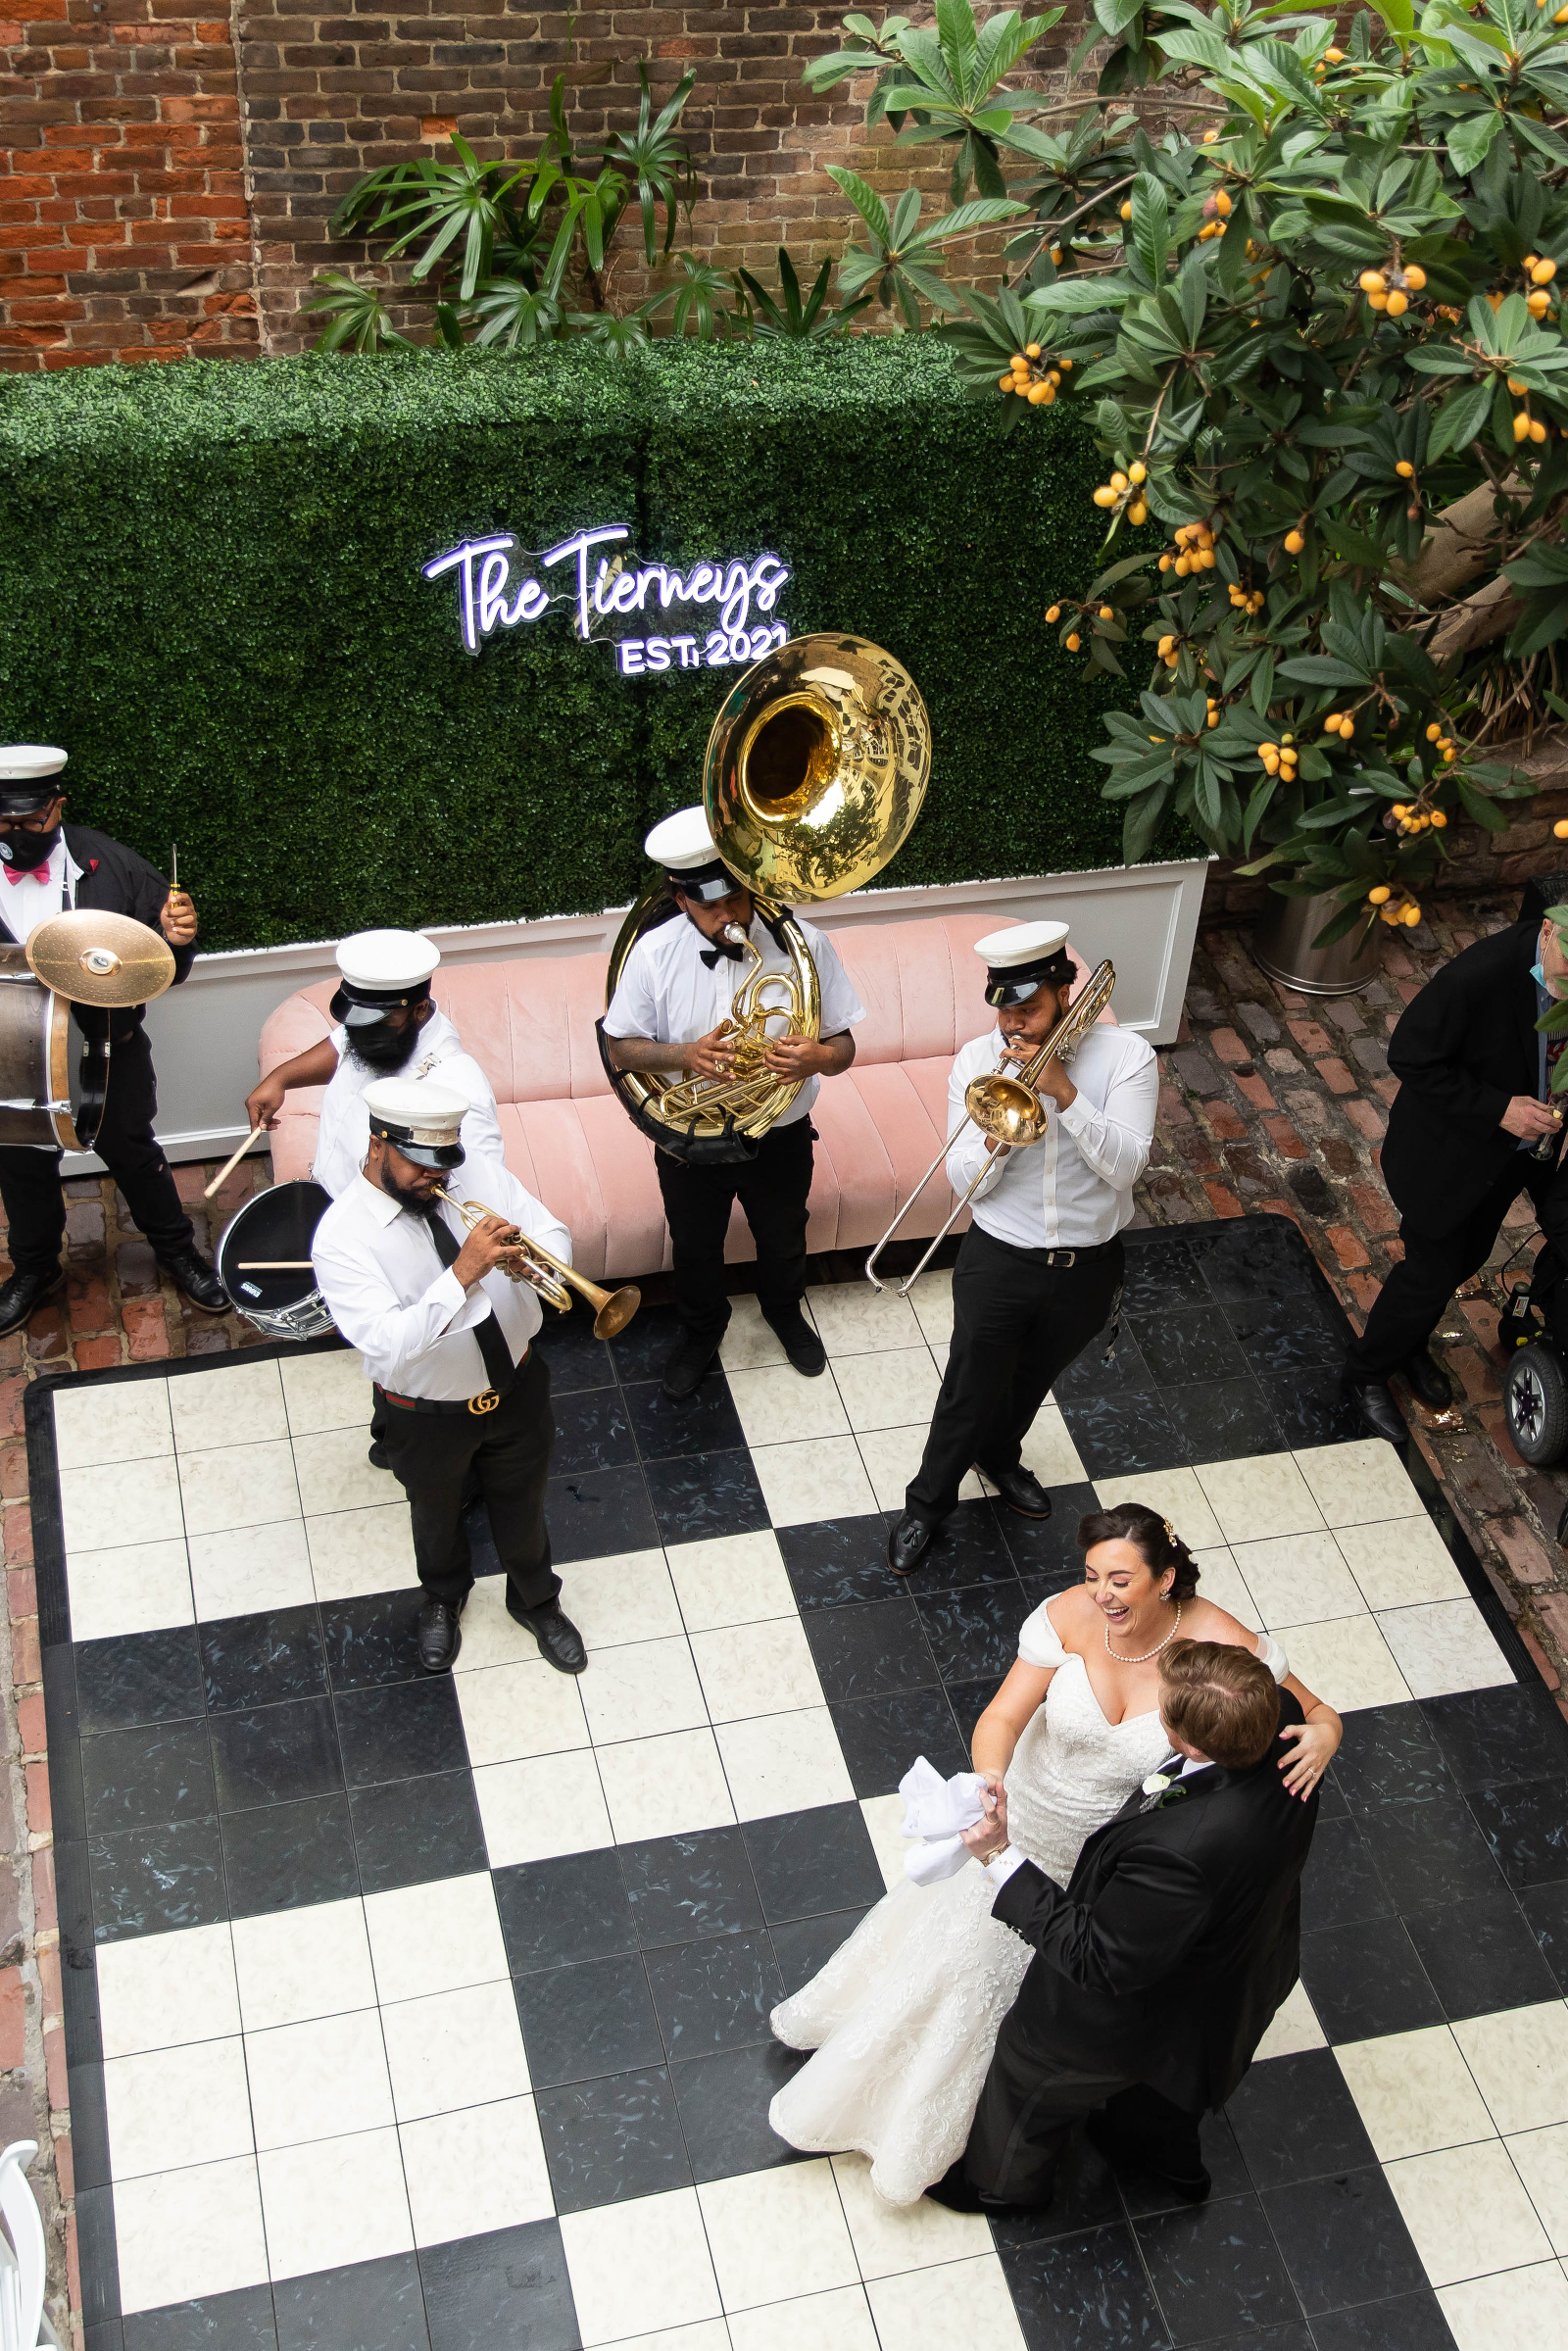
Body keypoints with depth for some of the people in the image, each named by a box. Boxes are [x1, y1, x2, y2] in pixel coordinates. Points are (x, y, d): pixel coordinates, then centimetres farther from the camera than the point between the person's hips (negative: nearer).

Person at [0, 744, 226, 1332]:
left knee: (134, 1154, 16)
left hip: (109, 1056, -1)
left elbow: (163, 969, -7)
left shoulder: (109, 865, -12)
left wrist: (178, 938, -29)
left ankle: (178, 1252, 40)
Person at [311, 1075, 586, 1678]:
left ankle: (536, 1601, 55)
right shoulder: (341, 1237, -27)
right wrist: (462, 1275, -46)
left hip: (517, 1387, 3)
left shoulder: (481, 1176, -13)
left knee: (522, 1505, 26)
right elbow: (388, 1344, -36)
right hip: (429, 1416, -2)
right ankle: (443, 1599, 60)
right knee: (436, 1514, 27)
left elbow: (556, 1236, -6)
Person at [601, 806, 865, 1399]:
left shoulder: (802, 944, -19)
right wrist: (686, 1054, -29)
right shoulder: (654, 954, -19)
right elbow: (620, 1048, -8)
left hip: (780, 1140, 0)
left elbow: (843, 1045, -12)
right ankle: (700, 1331, 55)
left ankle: (785, 1312, 60)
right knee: (694, 1250, 23)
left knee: (784, 1242, 26)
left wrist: (816, 1058, -38)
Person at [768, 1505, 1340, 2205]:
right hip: (1031, 1817, 1)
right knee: (967, 1939, 24)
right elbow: (1001, 1718, -28)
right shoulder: (1070, 1616, -28)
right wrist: (991, 1783, -48)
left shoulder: (1224, 1647, -32)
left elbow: (1315, 1711, -17)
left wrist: (1322, 1736, -41)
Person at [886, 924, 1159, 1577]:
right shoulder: (977, 1062, -12)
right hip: (998, 1261, -1)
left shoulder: (1124, 1056, -14)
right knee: (970, 1392, 9)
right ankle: (927, 1502, 33)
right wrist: (999, 1132, -32)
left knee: (1032, 1380, 25)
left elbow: (1125, 1167, -22)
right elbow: (965, 1181, -12)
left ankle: (999, 1455, 55)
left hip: (1088, 1269, 1)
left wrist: (1066, 1093, -30)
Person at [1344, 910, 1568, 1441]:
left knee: (1468, 1257, 24)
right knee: (1432, 1269, 7)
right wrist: (1498, 1109, -30)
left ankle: (1410, 1345, 52)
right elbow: (1412, 1059, -25)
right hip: (1450, 1148, -6)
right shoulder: (1483, 974, -36)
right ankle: (1367, 1373, 33)